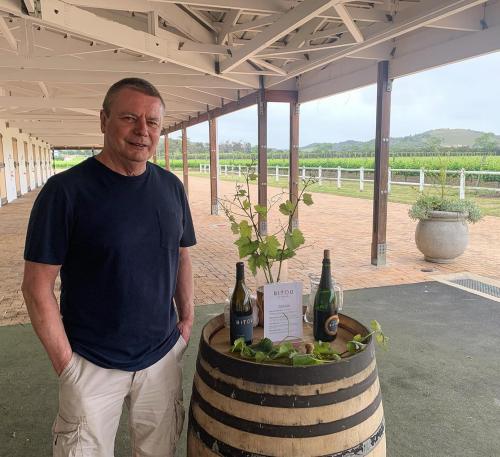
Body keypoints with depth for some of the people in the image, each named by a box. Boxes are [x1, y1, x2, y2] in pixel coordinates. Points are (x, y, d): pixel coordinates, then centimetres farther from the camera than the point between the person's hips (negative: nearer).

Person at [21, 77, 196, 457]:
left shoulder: (171, 187, -1)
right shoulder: (65, 191, -15)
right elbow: (37, 286, -12)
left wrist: (187, 318, 4)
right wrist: (65, 361, -11)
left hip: (164, 355, 4)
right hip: (93, 366, -4)